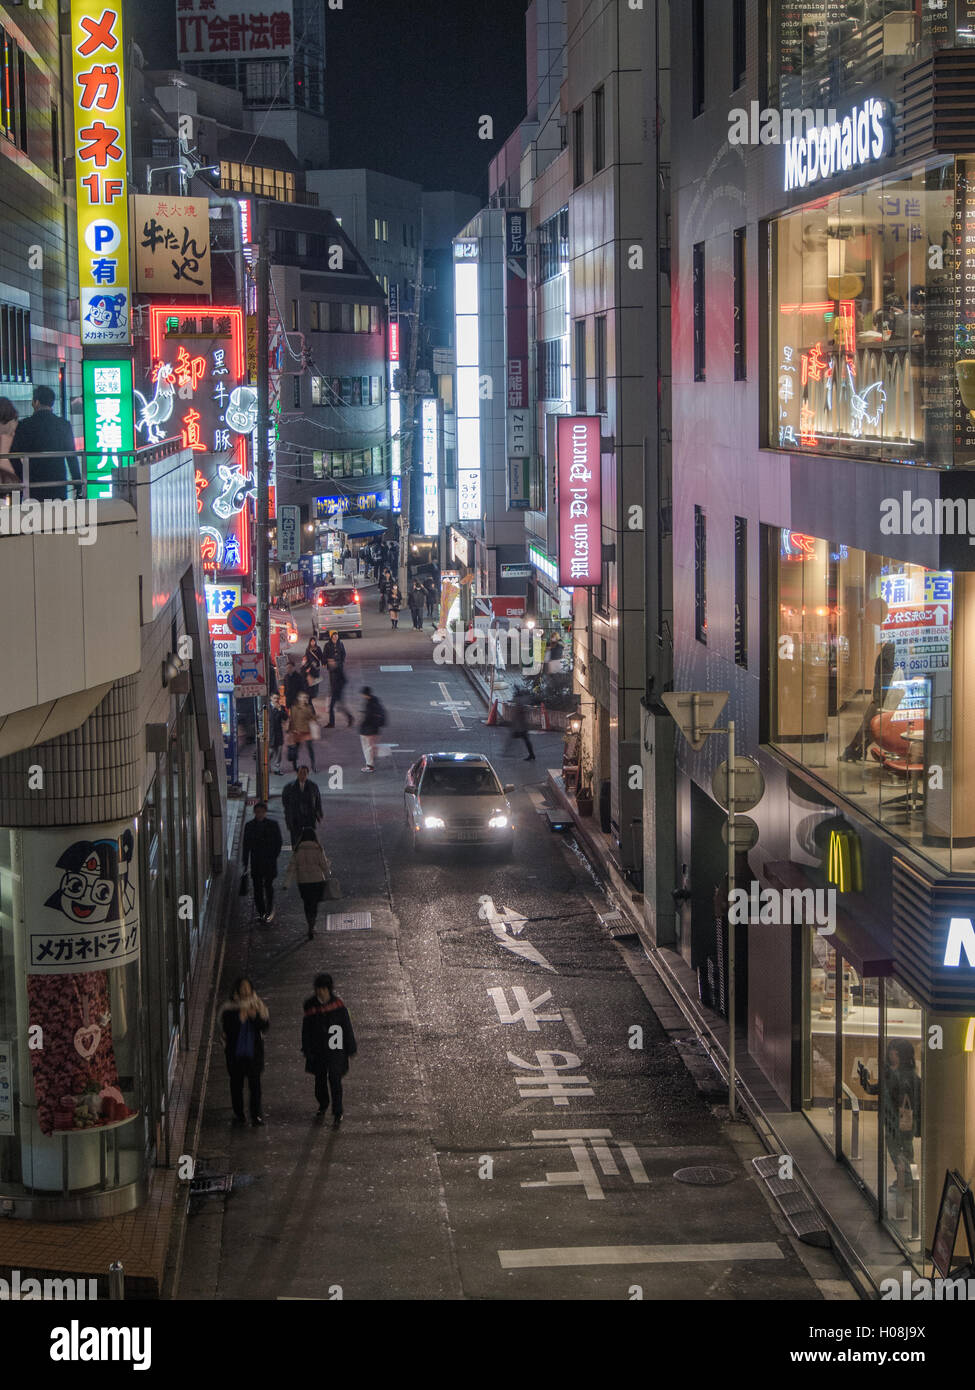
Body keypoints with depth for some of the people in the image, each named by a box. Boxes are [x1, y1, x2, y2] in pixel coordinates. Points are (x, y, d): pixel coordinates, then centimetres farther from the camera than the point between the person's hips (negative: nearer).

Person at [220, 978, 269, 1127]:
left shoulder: (258, 1005, 2)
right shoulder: (230, 1007, -3)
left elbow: (265, 1026, -4)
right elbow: (226, 1026, -8)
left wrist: (255, 1017, -19)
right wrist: (239, 1018, -18)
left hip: (254, 1051, 0)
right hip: (235, 1051, 0)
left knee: (255, 1083, 1)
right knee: (236, 1083, 6)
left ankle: (256, 1114, 10)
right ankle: (238, 1115, 17)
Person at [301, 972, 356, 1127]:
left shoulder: (338, 1005, -9)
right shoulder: (311, 1006, -4)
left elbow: (347, 1027, -3)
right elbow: (306, 1029, 4)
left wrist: (350, 1048, -1)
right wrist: (307, 1050, 2)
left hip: (335, 1050, -3)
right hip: (318, 1050, 3)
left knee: (335, 1080, -7)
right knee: (320, 1079, 16)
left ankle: (337, 1114, -1)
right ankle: (323, 1106, 39)